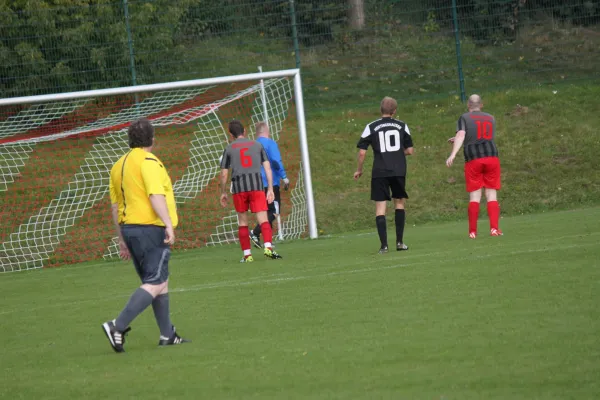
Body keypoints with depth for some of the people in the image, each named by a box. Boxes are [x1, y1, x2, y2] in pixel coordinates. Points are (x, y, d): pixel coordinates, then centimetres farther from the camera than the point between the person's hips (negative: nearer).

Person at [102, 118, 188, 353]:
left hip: (129, 228, 9)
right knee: (155, 284, -9)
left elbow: (115, 206, 17)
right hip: (151, 228, -9)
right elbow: (156, 195, -22)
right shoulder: (148, 161, -10)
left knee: (160, 282, 16)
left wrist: (122, 239, 22)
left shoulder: (118, 166, 15)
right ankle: (118, 326, -20)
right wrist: (169, 224, -25)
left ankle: (167, 334, 18)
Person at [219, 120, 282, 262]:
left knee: (243, 222, 9)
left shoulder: (229, 149, 10)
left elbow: (224, 174, 8)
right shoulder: (257, 145, 12)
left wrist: (223, 193, 19)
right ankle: (268, 247, -26)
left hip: (239, 188, 0)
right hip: (257, 186, 0)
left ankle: (247, 255, 6)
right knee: (263, 219, -5)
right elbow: (267, 168, 6)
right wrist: (270, 189, 8)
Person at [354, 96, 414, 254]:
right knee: (399, 202, 18)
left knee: (380, 207, 0)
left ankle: (384, 245, -9)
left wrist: (359, 170, 13)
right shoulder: (402, 126, 6)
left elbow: (362, 152, -2)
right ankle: (399, 242, 15)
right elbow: (410, 150, 7)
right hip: (399, 171, 2)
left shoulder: (371, 127, 0)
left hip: (379, 173, -2)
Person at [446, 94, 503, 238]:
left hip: (473, 159, -2)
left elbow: (461, 135, -11)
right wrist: (458, 140, 37)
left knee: (474, 196, 0)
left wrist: (453, 154, -22)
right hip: (491, 157, 2)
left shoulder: (464, 118, 6)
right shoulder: (490, 118, 19)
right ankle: (494, 228, -9)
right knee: (492, 195, 3)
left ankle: (473, 231, -2)